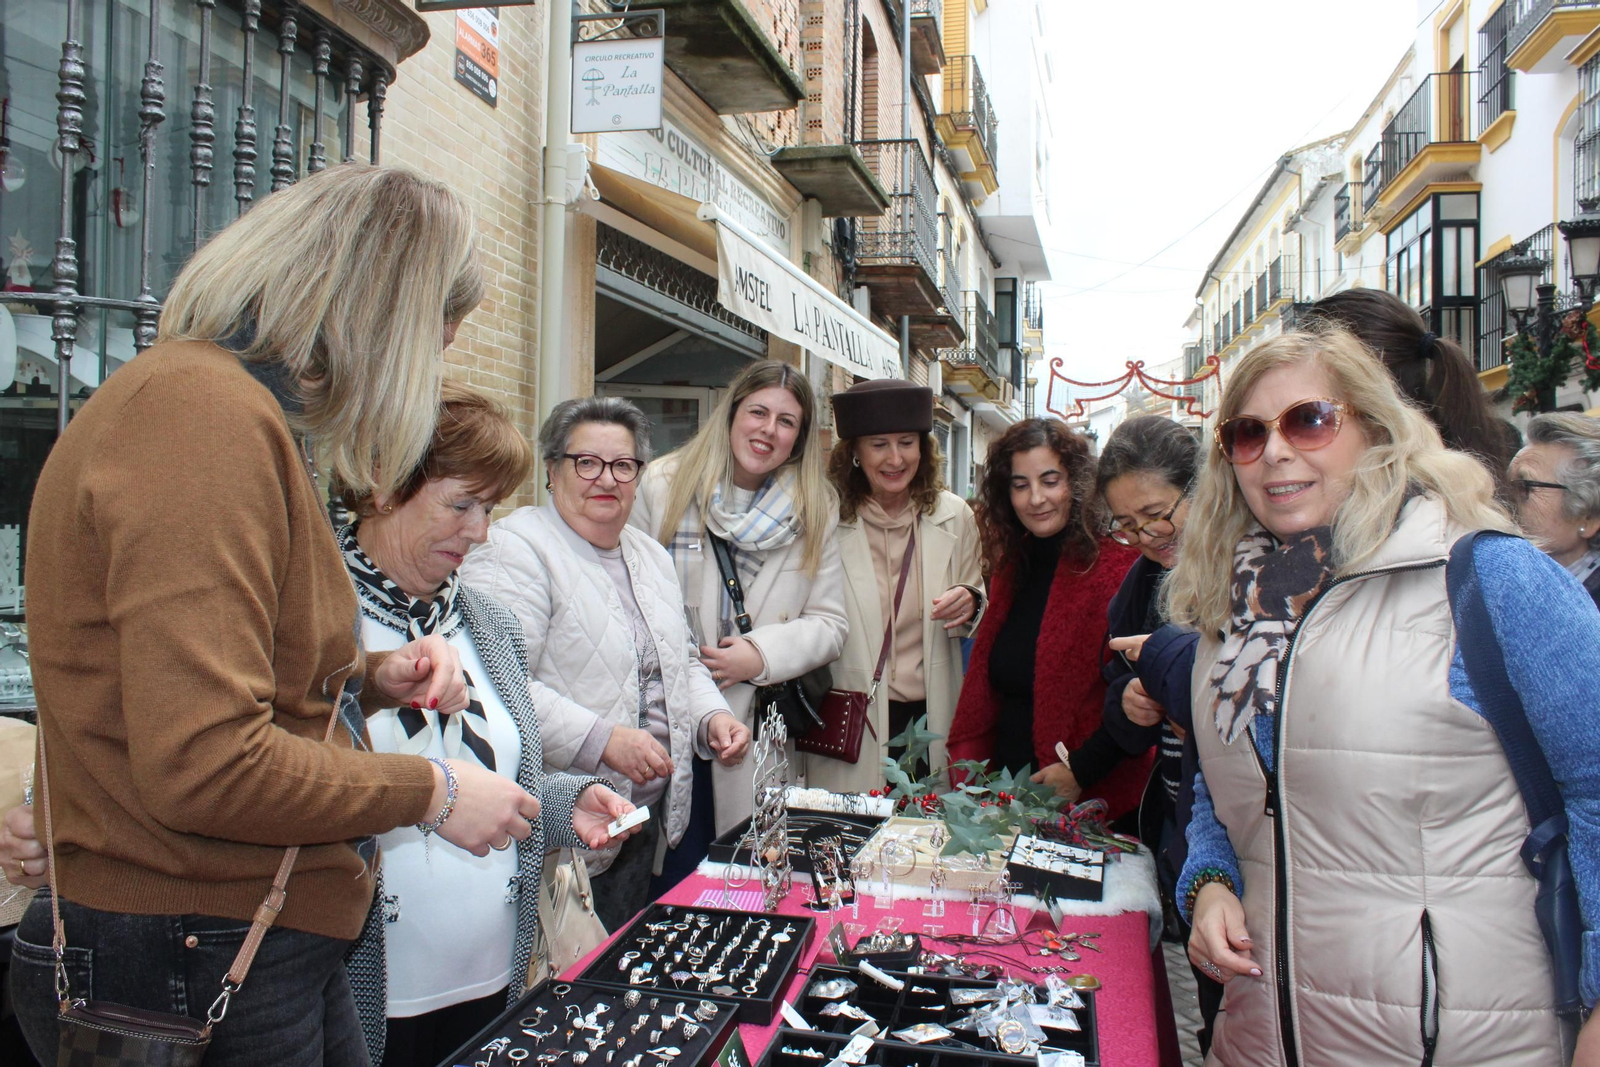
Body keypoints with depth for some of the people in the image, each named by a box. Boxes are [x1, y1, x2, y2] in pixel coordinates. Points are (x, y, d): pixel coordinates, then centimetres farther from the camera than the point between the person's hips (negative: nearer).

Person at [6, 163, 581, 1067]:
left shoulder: (240, 408, 12)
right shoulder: (201, 410, -22)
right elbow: (205, 765, -28)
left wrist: (373, 679, 4)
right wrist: (432, 791, -15)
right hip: (190, 964, -9)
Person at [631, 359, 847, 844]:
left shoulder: (814, 512, 5)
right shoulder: (664, 485, 1)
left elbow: (829, 624, 4)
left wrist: (763, 654, -12)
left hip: (757, 729, 1)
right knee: (673, 874, 6)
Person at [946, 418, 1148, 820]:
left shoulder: (1119, 571, -14)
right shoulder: (1011, 569, 8)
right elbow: (983, 689, 11)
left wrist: (1083, 771, -21)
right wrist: (966, 766, 2)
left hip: (1094, 802, -6)